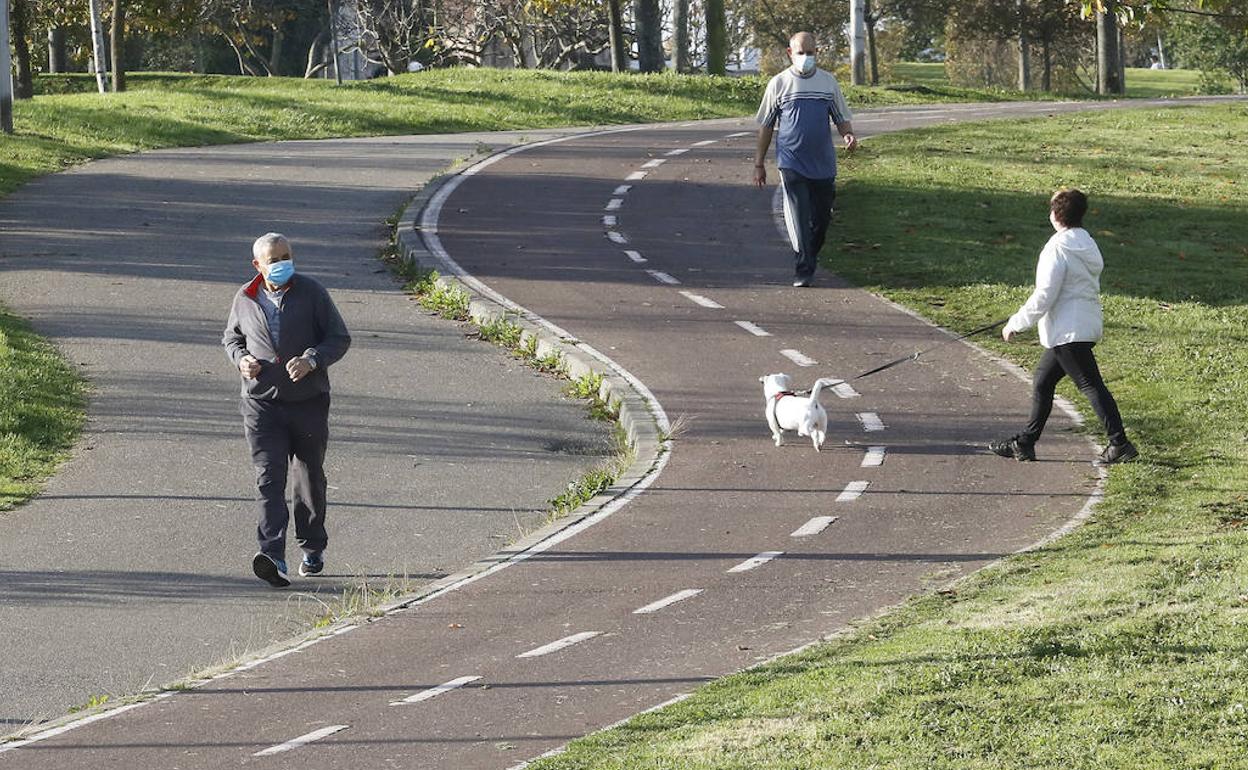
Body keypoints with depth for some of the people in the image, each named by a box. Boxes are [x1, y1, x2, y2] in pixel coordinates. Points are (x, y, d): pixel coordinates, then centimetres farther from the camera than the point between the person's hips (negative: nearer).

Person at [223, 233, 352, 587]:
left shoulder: (312, 292, -3)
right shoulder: (245, 299, 4)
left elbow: (339, 338, -1)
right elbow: (231, 338, 21)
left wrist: (312, 360, -19)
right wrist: (241, 359, -2)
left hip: (309, 401, 0)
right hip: (262, 402, 0)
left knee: (309, 476, 13)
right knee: (268, 477, -14)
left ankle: (313, 548, 32)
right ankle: (273, 556, -26)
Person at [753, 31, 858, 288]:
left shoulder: (828, 82, 8)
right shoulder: (779, 84, 3)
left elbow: (842, 118, 15)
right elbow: (766, 126, 8)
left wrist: (848, 134, -8)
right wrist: (759, 163, 8)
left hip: (823, 164, 3)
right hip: (791, 163, -3)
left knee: (821, 218, 9)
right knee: (798, 218, -11)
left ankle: (811, 258, 30)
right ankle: (803, 271, -12)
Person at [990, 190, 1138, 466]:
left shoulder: (1058, 249, -16)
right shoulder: (1086, 243, 13)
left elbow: (1044, 296, -18)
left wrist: (1016, 323, -7)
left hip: (1069, 331, -10)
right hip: (1087, 324, 10)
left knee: (1091, 385, -10)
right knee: (1042, 380, 17)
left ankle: (1120, 443, -12)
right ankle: (1025, 443, 23)